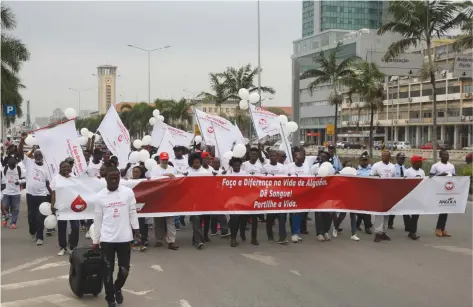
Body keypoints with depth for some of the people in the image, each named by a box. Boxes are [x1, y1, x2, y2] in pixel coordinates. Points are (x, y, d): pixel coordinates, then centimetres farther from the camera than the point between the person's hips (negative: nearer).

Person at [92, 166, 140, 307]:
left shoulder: (128, 192, -2)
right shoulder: (99, 197, -1)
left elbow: (132, 212, 5)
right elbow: (98, 220, 5)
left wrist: (136, 229, -4)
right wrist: (95, 240, 7)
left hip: (125, 238, 0)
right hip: (106, 239, 0)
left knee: (124, 269, 7)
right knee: (108, 270, 4)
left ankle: (117, 289, 36)